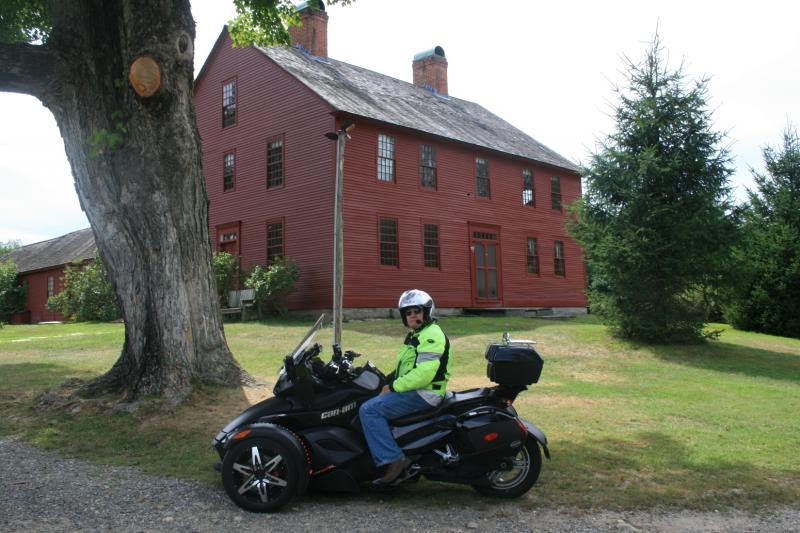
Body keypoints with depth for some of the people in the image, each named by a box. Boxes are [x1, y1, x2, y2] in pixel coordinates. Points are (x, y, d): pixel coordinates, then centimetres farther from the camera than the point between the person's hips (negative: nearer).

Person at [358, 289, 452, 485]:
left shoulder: (432, 335, -14)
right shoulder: (415, 335, 20)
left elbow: (423, 373, -24)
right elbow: (405, 367, 24)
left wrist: (394, 386, -17)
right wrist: (389, 381, 7)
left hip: (424, 393, -11)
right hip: (412, 389, 11)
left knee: (369, 410, -19)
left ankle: (393, 459, -20)